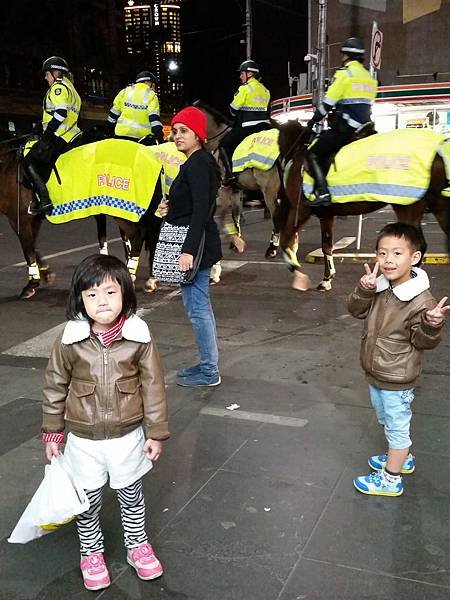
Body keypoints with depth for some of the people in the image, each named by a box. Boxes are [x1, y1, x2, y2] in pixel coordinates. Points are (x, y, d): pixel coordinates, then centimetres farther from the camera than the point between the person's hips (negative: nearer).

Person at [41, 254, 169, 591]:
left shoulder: (139, 338, -15)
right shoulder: (69, 341, -14)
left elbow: (153, 386, -7)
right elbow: (55, 387, -2)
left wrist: (156, 433, -3)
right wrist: (52, 433, 3)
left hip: (128, 436, 0)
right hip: (83, 440, 0)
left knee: (132, 497, 20)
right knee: (88, 501, 17)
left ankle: (138, 546, 43)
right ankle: (91, 553, 41)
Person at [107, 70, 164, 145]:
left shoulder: (125, 91, 9)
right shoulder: (151, 95, -1)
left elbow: (114, 112, 11)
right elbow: (154, 118, -11)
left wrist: (111, 128, 22)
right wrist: (160, 137, -14)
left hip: (122, 133, 3)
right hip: (144, 137, -3)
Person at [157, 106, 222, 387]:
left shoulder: (197, 164, -15)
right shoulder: (199, 162, 16)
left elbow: (201, 210, -23)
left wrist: (188, 250, -26)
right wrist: (172, 208, 8)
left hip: (196, 244, -11)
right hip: (198, 244, 11)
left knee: (197, 308, -3)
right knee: (201, 307, 16)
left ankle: (209, 372, 7)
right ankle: (208, 365, 26)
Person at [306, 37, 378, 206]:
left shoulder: (344, 73, -7)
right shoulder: (370, 78, 16)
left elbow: (328, 103, -8)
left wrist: (313, 121, 3)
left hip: (344, 129, -8)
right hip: (363, 128, 8)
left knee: (313, 154, -1)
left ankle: (323, 193, -18)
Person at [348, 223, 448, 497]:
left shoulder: (421, 300, -26)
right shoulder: (379, 286, -8)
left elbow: (423, 341, -17)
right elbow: (356, 310, 0)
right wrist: (364, 290, -19)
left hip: (397, 380, -7)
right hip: (376, 373, 8)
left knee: (397, 426, 12)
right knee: (386, 420, 27)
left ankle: (391, 479, 29)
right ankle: (402, 458, 50)